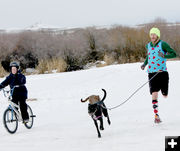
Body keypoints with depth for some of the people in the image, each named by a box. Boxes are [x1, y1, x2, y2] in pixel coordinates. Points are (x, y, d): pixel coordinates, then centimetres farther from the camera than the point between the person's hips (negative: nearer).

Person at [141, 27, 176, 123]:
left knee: (165, 95, 2)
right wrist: (144, 64, 10)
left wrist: (164, 55, -25)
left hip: (162, 72, -3)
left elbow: (174, 54, -9)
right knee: (154, 93, -11)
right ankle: (156, 115, -10)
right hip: (152, 73, 3)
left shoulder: (163, 44, -6)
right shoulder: (148, 46, 10)